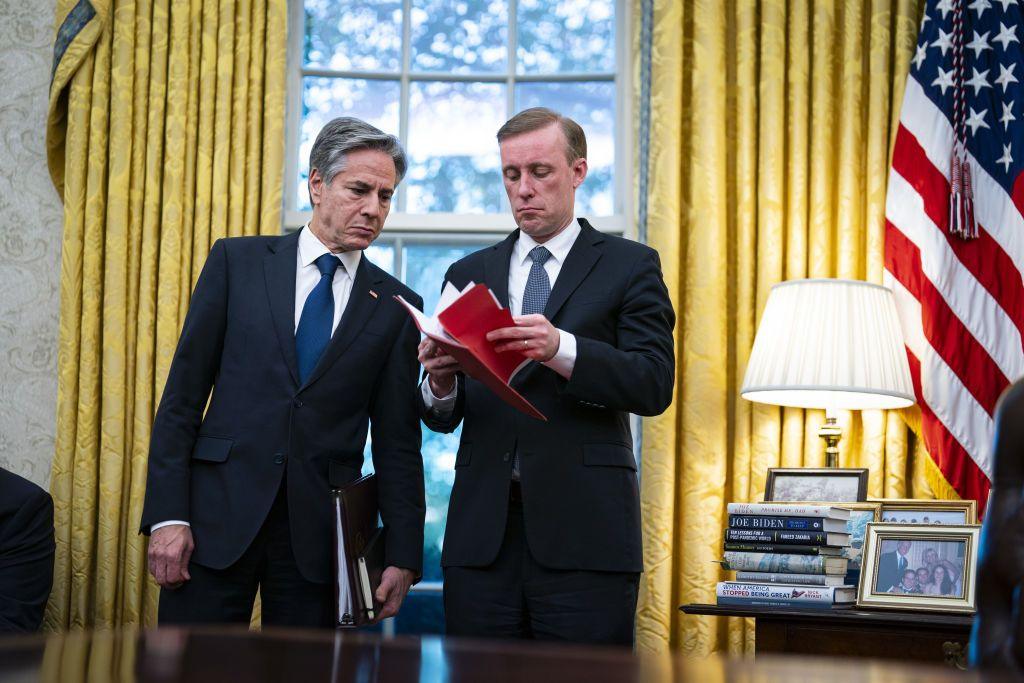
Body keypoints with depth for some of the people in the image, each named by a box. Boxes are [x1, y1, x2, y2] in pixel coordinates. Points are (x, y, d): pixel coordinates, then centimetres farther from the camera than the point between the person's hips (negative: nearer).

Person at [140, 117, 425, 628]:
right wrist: (168, 514, -6)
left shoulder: (395, 306, 7)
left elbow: (397, 439, 7)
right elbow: (183, 393, 2)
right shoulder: (237, 261, 5)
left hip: (319, 529, 1)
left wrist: (403, 556, 1)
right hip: (219, 513, -1)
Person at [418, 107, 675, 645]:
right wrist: (440, 382, -11)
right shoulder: (468, 274, 16)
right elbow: (443, 418, 13)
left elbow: (654, 385, -8)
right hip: (482, 534, 3)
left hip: (583, 536, -3)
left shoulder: (630, 267, 7)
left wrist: (560, 349, -23)